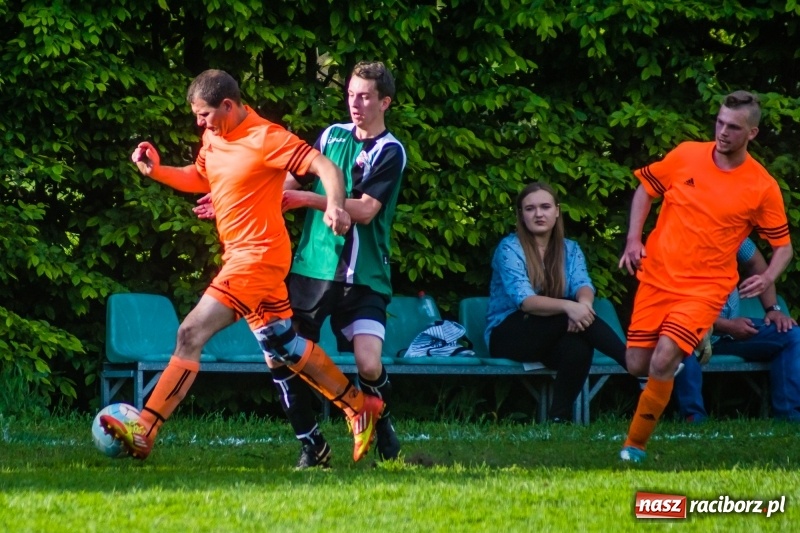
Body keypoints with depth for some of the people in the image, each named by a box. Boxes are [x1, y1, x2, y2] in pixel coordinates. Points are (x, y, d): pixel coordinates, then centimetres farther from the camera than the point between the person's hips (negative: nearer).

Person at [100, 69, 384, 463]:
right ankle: (360, 407, 29)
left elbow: (325, 167, -19)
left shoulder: (265, 139, -17)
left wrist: (335, 206, -37)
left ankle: (143, 433, -18)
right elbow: (199, 179, 25)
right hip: (238, 255, 10)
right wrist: (157, 171, 7)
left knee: (191, 334, -15)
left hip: (258, 256, -10)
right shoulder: (213, 137, 9)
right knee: (283, 348, 17)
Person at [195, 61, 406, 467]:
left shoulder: (390, 152, -5)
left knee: (369, 365, -18)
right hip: (312, 267, 5)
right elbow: (290, 183, 16)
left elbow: (365, 210, -16)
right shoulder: (332, 136, 10)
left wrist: (308, 199, -20)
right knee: (278, 356, -6)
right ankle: (312, 445, 8)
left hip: (362, 277, -5)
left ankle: (383, 430, 13)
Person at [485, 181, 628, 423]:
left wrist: (584, 301, -36)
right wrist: (568, 307, -39)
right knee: (574, 318, -31)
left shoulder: (570, 249, 11)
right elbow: (524, 301, -21)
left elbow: (583, 285, -10)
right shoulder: (510, 248, -6)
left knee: (578, 344, -35)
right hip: (507, 337, -4)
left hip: (549, 341, 4)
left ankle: (559, 417, -32)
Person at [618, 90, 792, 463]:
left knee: (663, 361, -22)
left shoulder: (762, 187, -6)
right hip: (657, 276, 3)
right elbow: (645, 189, 13)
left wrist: (768, 278, -17)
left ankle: (635, 445, -6)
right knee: (637, 365, 2)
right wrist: (634, 239, 0)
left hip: (705, 288, -3)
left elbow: (783, 246, 3)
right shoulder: (686, 156, -1)